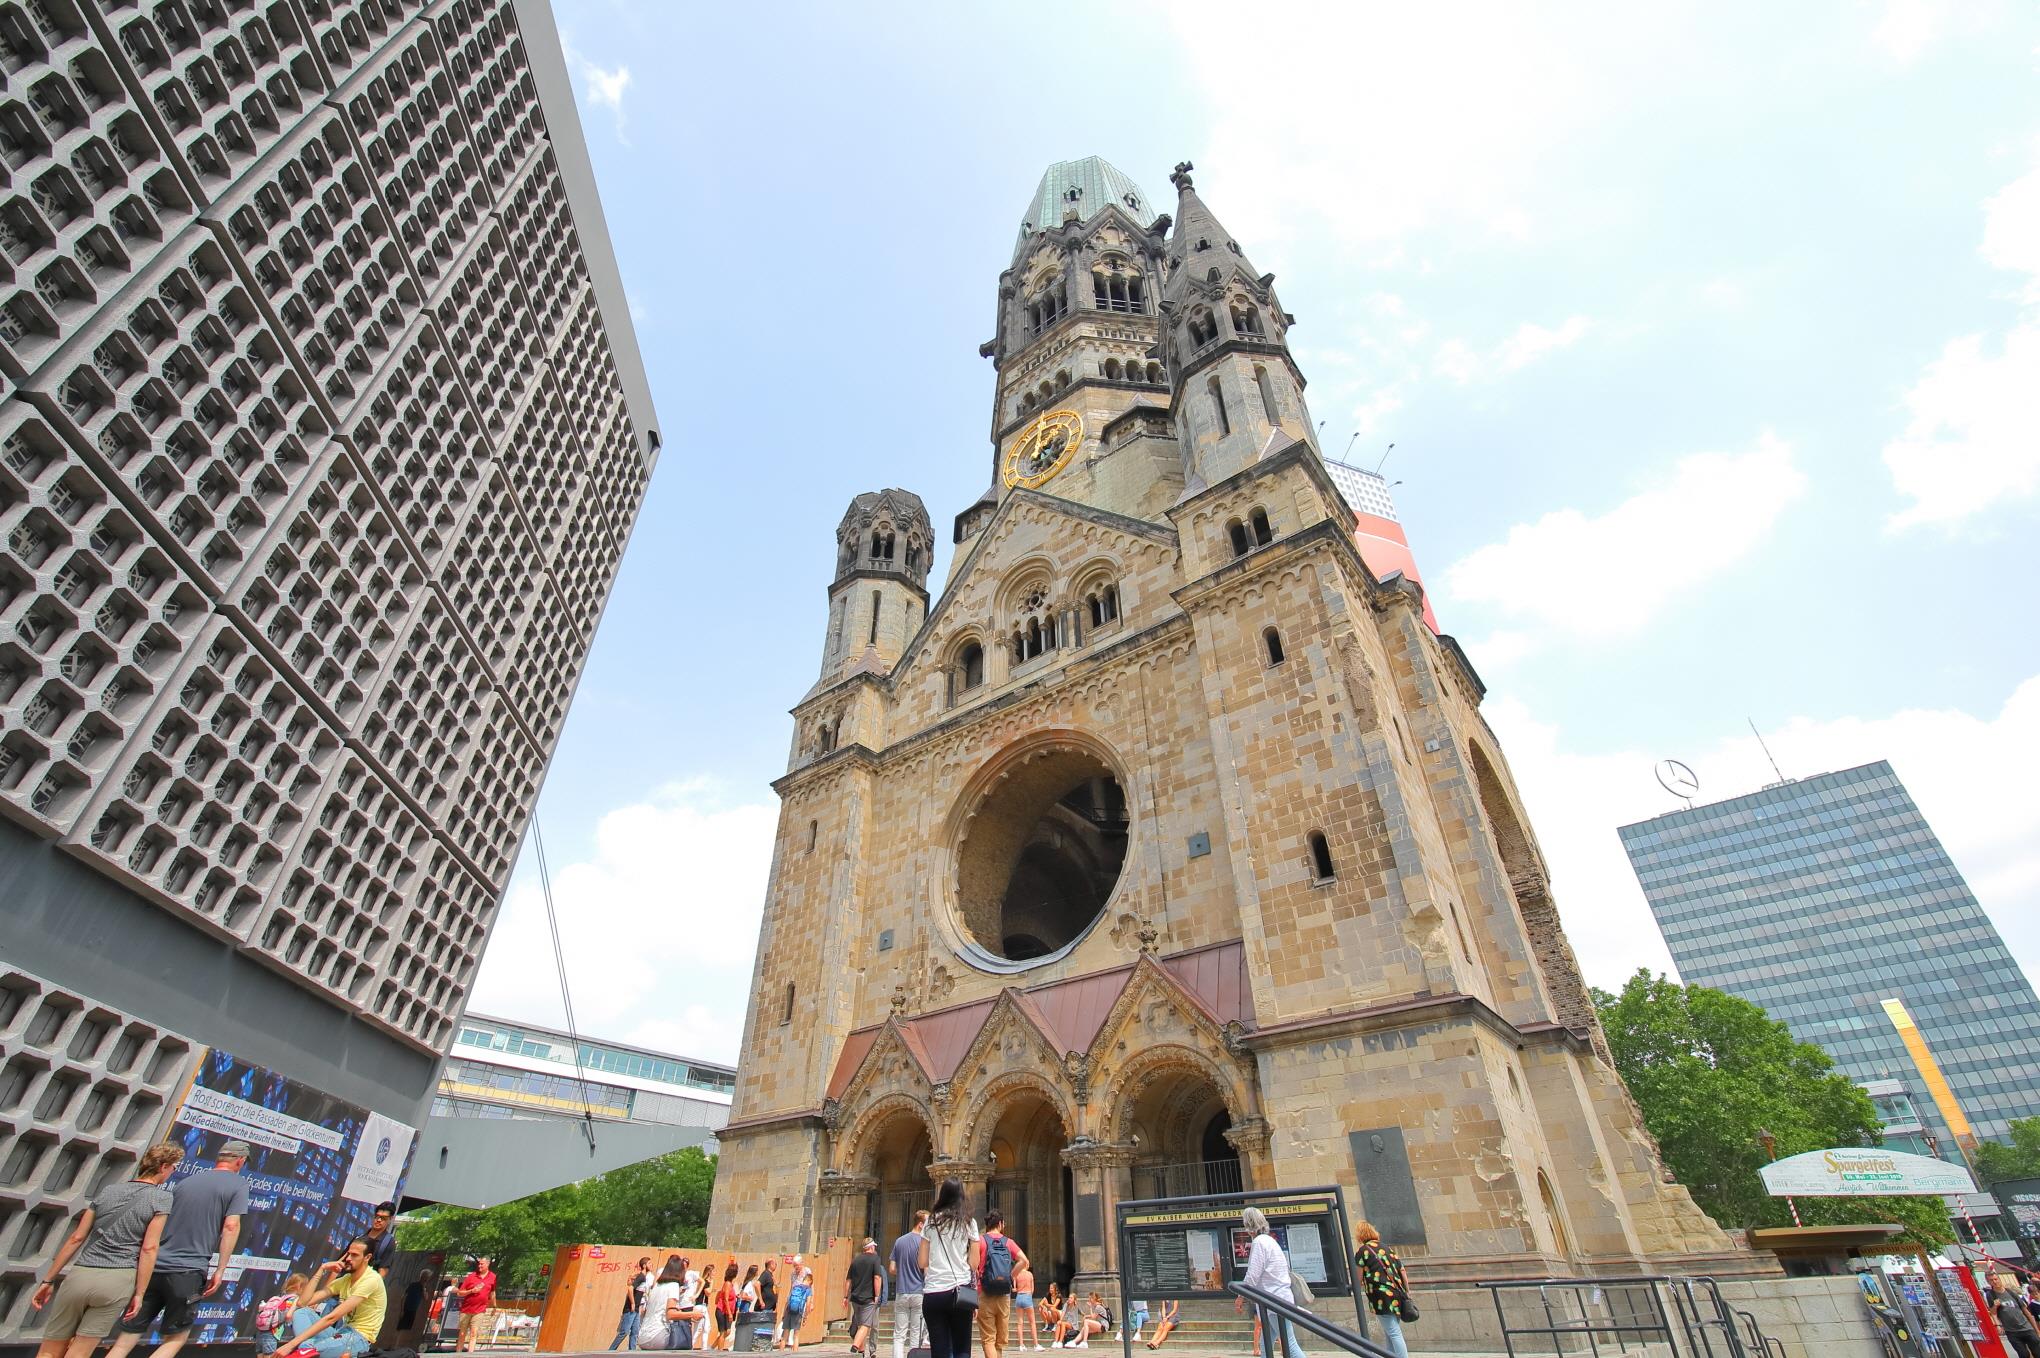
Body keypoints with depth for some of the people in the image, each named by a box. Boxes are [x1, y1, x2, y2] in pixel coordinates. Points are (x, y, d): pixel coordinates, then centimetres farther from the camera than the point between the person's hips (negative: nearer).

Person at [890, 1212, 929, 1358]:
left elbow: (892, 1269, 5)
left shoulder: (899, 1241, 5)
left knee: (899, 1335, 7)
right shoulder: (924, 1242, -11)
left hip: (901, 1293, 4)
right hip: (919, 1293, -4)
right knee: (916, 1336, 8)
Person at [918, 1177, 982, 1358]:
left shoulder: (931, 1221, 5)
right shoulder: (968, 1223, 2)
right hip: (960, 1291, -1)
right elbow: (974, 1264, 1)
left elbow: (922, 1263, 7)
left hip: (933, 1292, 1)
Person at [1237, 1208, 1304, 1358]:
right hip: (1279, 1298, 10)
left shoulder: (1259, 1241, -13)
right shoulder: (1269, 1240, 15)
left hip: (1276, 1300, -10)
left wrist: (1241, 1297, -8)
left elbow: (1253, 1275, -16)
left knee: (1289, 1345, -8)